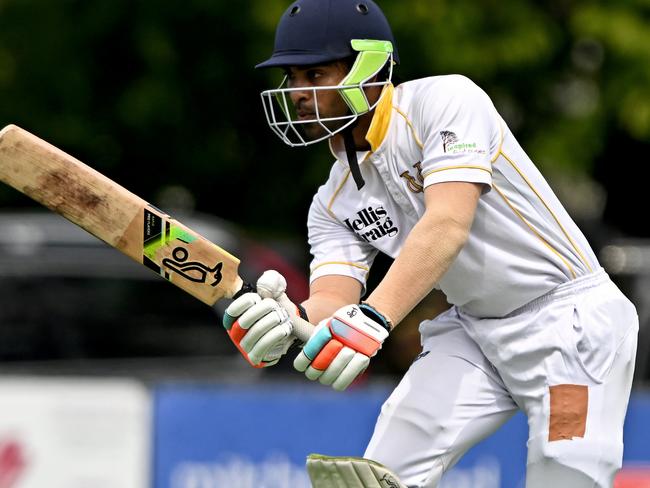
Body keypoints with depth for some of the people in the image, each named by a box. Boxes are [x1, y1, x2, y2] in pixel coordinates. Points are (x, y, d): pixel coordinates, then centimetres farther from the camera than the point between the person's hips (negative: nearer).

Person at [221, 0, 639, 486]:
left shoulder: (446, 100, -18)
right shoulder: (334, 204, 3)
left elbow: (449, 223, -31)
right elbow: (334, 300, -9)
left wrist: (372, 319, -43)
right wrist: (290, 321, -34)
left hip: (571, 317, -7)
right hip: (474, 331, 7)